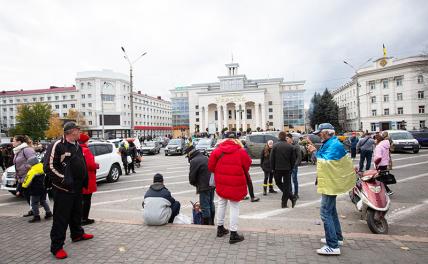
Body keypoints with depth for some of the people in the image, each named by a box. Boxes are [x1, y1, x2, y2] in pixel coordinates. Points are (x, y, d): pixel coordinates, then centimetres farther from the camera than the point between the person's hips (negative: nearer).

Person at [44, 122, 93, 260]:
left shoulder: (77, 146, 12)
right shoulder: (57, 145, -15)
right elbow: (48, 167, -19)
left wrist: (84, 180, 15)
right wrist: (63, 179, -22)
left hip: (77, 188, 8)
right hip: (63, 189, -8)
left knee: (76, 213, 22)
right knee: (61, 218, 0)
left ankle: (77, 234, 40)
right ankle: (57, 247, 11)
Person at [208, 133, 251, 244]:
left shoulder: (217, 151, -1)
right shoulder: (241, 152, -8)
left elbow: (211, 167, 1)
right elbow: (247, 167, 0)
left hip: (221, 183, 4)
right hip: (236, 184, -4)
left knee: (221, 204, 21)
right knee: (234, 207, 7)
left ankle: (220, 228, 34)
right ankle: (233, 234, 11)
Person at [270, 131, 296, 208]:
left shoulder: (275, 146, -6)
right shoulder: (290, 146, 0)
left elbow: (272, 158, -6)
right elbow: (293, 159, 2)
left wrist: (273, 168, 4)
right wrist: (291, 168, 12)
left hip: (277, 168, -2)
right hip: (287, 169, 2)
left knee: (279, 183, 16)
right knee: (286, 185, 9)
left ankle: (291, 197, 4)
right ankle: (284, 203, 9)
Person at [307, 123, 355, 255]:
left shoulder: (335, 145, -19)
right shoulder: (329, 143, 12)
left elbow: (326, 162, -24)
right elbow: (323, 158, 15)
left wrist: (315, 152, -17)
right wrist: (314, 151, 3)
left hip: (331, 183, -11)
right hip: (329, 183, 11)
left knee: (325, 212, -10)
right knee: (331, 210, 21)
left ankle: (333, 246, -5)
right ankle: (337, 237, 35)